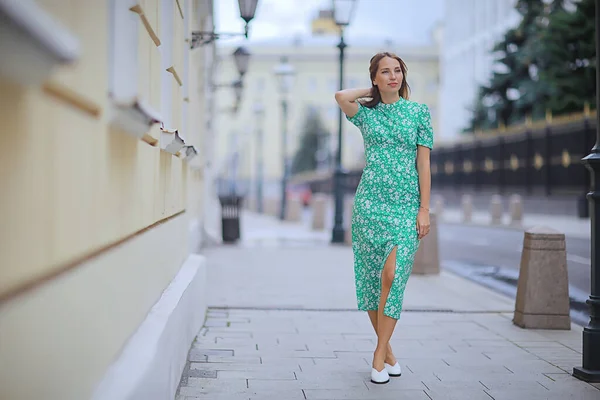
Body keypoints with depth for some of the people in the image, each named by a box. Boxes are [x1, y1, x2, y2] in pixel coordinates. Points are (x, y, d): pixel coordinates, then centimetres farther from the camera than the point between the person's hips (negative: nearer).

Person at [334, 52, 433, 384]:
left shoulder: (419, 112, 6)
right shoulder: (366, 113, 8)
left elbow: (424, 163, 3)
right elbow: (341, 97, -14)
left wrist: (424, 209, -3)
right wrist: (373, 92, 5)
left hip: (406, 204, -1)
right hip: (370, 202, 2)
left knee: (392, 276, -12)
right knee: (371, 277, 3)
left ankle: (380, 355, -3)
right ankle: (386, 349, 17)